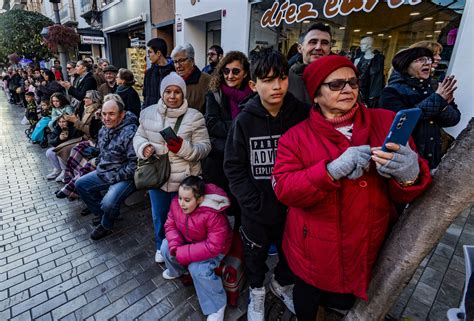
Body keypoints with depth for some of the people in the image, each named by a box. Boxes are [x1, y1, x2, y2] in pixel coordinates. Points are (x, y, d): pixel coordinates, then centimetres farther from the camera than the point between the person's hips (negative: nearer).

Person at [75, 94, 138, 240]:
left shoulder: (130, 133, -24)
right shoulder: (104, 130, 6)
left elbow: (135, 164, -26)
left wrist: (114, 178, -20)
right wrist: (99, 168, 9)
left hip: (124, 177, -9)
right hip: (104, 173, 10)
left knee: (108, 204, -26)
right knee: (80, 184, 12)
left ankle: (106, 225, 11)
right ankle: (101, 215, 23)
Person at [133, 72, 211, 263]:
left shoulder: (194, 117, -12)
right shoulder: (149, 113, -1)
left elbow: (204, 147, -11)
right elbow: (139, 136, 9)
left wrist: (184, 148, -29)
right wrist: (143, 147, -13)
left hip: (184, 180, -3)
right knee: (159, 216, 21)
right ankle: (161, 247, 49)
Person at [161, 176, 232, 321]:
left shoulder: (213, 215, -38)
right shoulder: (176, 203, -19)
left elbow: (213, 246, -36)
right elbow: (170, 225, -5)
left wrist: (182, 254, -32)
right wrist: (175, 245, -24)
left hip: (214, 248, -7)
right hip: (188, 240, 7)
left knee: (197, 269, -26)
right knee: (166, 247, -5)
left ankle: (216, 306, -1)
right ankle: (176, 270, 30)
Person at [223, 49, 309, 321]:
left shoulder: (302, 114, -10)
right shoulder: (245, 120, -11)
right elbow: (234, 167, -10)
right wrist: (255, 204, -15)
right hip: (256, 208, -1)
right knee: (256, 254, 21)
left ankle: (282, 283, 55)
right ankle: (257, 292, 50)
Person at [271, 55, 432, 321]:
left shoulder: (386, 122, -4)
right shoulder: (297, 136, -8)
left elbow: (402, 195, -3)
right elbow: (282, 188, -17)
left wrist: (409, 176, -27)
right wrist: (331, 170, -31)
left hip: (367, 252, 2)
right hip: (314, 254, -1)